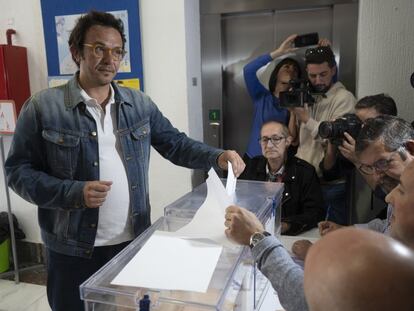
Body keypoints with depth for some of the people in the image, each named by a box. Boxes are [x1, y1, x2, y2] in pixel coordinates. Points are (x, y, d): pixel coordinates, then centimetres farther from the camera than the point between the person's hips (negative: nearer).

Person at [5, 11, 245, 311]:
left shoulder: (139, 103, 3)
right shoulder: (43, 107, -9)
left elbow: (176, 144, 6)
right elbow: (18, 171, -7)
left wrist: (218, 157, -11)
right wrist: (74, 193, -22)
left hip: (133, 240, 4)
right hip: (73, 248, -3)